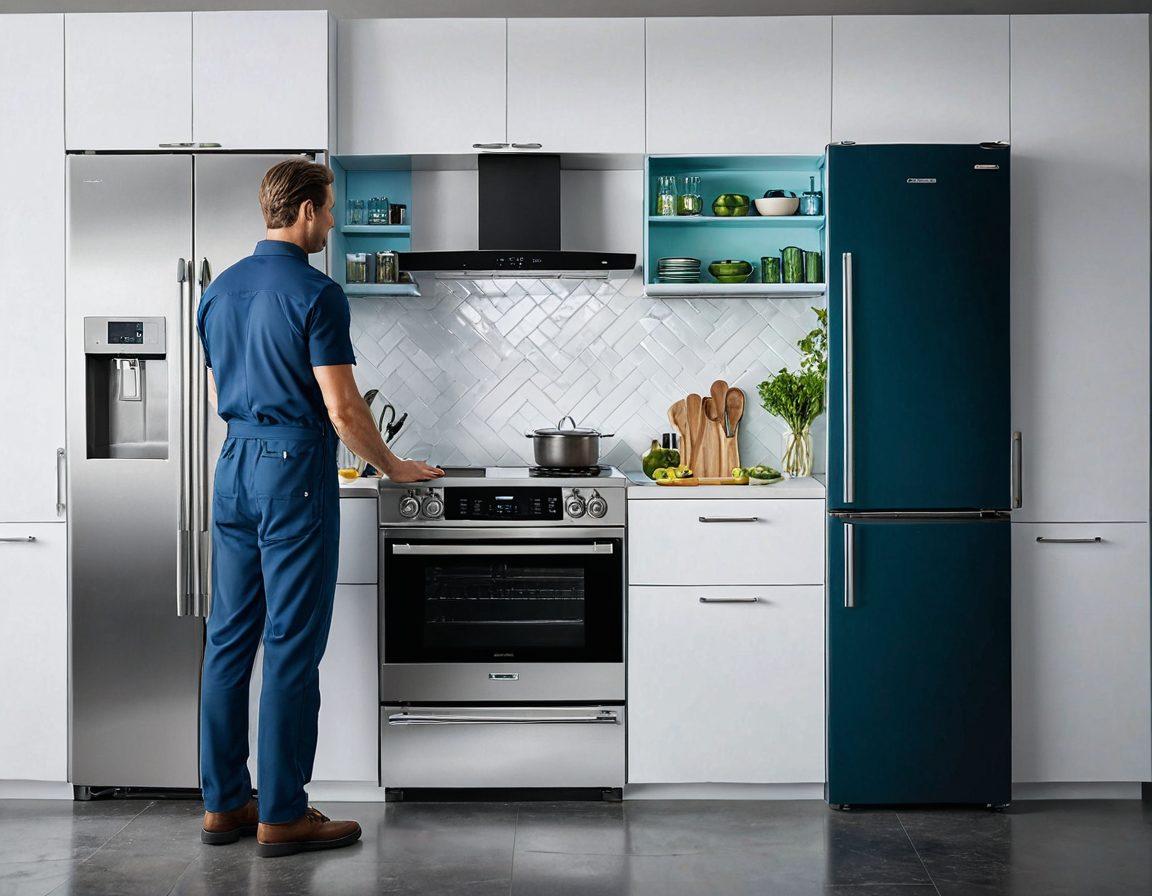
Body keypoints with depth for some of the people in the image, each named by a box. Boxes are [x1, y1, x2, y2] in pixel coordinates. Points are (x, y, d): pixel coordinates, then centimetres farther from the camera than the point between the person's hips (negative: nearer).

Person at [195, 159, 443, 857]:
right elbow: (343, 410, -15)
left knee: (230, 638, 10)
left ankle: (224, 801, 17)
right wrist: (394, 468, 0)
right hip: (295, 470, -8)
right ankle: (283, 816, 2)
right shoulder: (315, 293, -13)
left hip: (234, 466, 8)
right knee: (292, 644, -3)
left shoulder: (222, 289, 11)